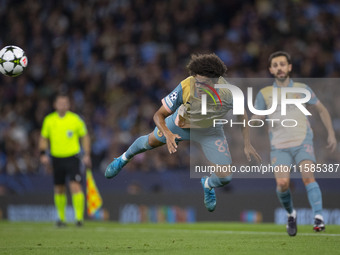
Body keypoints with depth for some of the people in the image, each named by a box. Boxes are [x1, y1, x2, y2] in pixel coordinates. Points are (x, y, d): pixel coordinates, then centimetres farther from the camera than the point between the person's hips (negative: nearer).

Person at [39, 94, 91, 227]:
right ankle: (61, 218, 23)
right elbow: (43, 138, 15)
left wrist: (87, 155, -2)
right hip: (57, 158, 3)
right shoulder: (49, 120, 5)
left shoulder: (75, 119, -2)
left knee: (75, 186, -15)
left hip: (72, 157, -3)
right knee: (59, 190, 9)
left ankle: (79, 217, -15)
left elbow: (85, 137, 6)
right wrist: (43, 153, 1)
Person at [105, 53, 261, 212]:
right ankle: (124, 158, 59)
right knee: (151, 142, 25)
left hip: (210, 130, 0)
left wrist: (247, 145, -19)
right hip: (182, 123, 0)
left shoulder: (227, 93, -39)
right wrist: (168, 134, -49)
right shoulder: (185, 87, -42)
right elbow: (159, 115, -30)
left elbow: (242, 115, -14)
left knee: (224, 177, -6)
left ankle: (208, 185, 33)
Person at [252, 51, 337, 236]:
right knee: (282, 184, -17)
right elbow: (254, 120, 10)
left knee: (307, 176, -24)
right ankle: (291, 214, 10)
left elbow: (321, 109, 20)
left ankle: (318, 218, -27)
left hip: (303, 143, 0)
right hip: (280, 147, 1)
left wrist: (331, 134, 15)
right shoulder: (264, 94, 9)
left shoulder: (301, 89, 9)